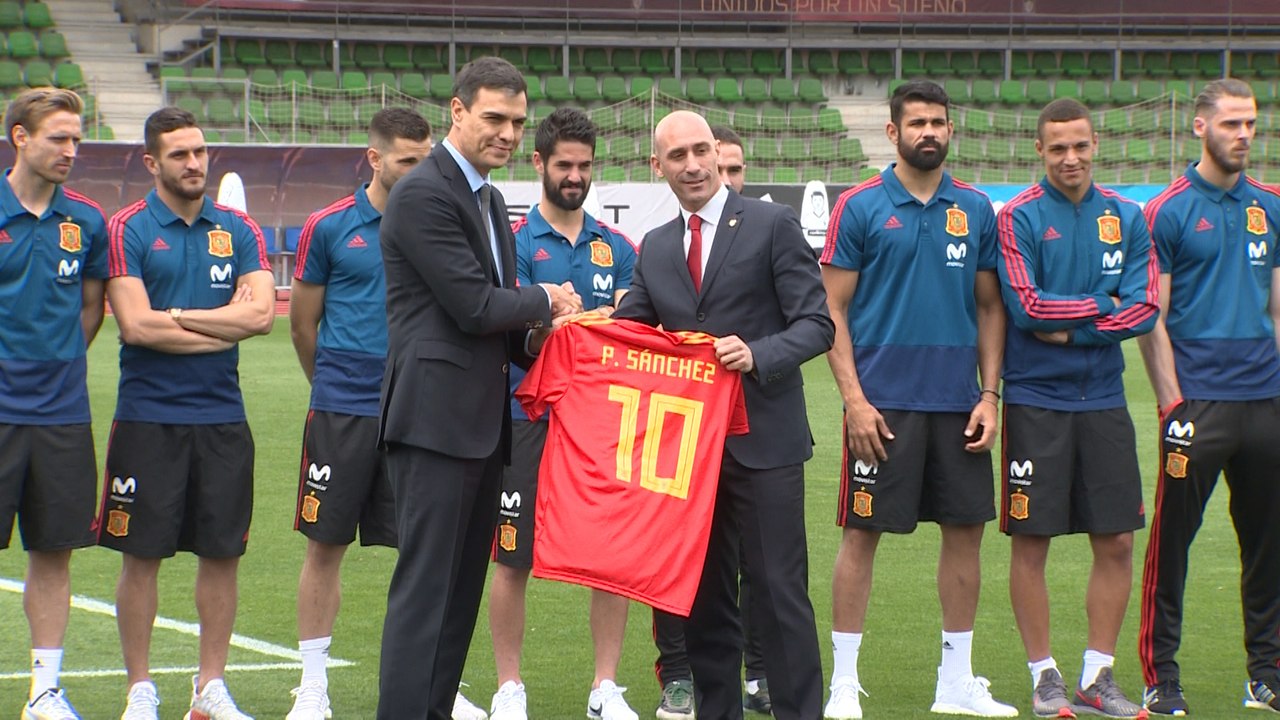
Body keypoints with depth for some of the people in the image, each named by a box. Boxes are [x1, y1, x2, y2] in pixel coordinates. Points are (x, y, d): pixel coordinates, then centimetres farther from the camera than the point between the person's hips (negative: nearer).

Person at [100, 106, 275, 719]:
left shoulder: (238, 231, 7)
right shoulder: (127, 230, -3)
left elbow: (261, 312, -6)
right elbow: (135, 325, -13)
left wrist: (176, 315, -10)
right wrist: (225, 324, -6)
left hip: (222, 417, 3)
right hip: (148, 417, -3)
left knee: (222, 553, 6)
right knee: (141, 556, 1)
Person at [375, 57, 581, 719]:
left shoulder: (488, 199, 19)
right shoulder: (423, 193, -12)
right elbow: (473, 305, -18)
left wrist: (535, 334, 4)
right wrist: (544, 302, -2)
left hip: (481, 420, 10)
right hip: (436, 416, -10)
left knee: (462, 587, 11)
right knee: (426, 586, -10)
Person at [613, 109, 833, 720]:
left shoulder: (773, 226, -2)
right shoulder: (655, 247, 14)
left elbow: (815, 324, -6)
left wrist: (758, 354, -23)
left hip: (763, 439, -5)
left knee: (779, 591, -5)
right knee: (703, 595, 10)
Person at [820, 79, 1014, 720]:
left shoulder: (975, 210, 8)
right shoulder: (860, 207, -2)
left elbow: (990, 308, 13)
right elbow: (831, 309, -3)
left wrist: (989, 393, 3)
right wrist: (853, 396, -11)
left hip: (957, 402, 4)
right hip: (884, 402, -4)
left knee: (965, 531, 7)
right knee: (862, 533, -1)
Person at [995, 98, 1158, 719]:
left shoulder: (1126, 219, 6)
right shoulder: (1019, 218, -4)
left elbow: (1145, 308, -3)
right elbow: (1027, 307, -14)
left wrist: (1070, 330, -12)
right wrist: (1105, 305, -7)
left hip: (1103, 399, 4)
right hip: (1037, 401, -4)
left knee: (1117, 541, 4)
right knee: (1031, 542, 0)